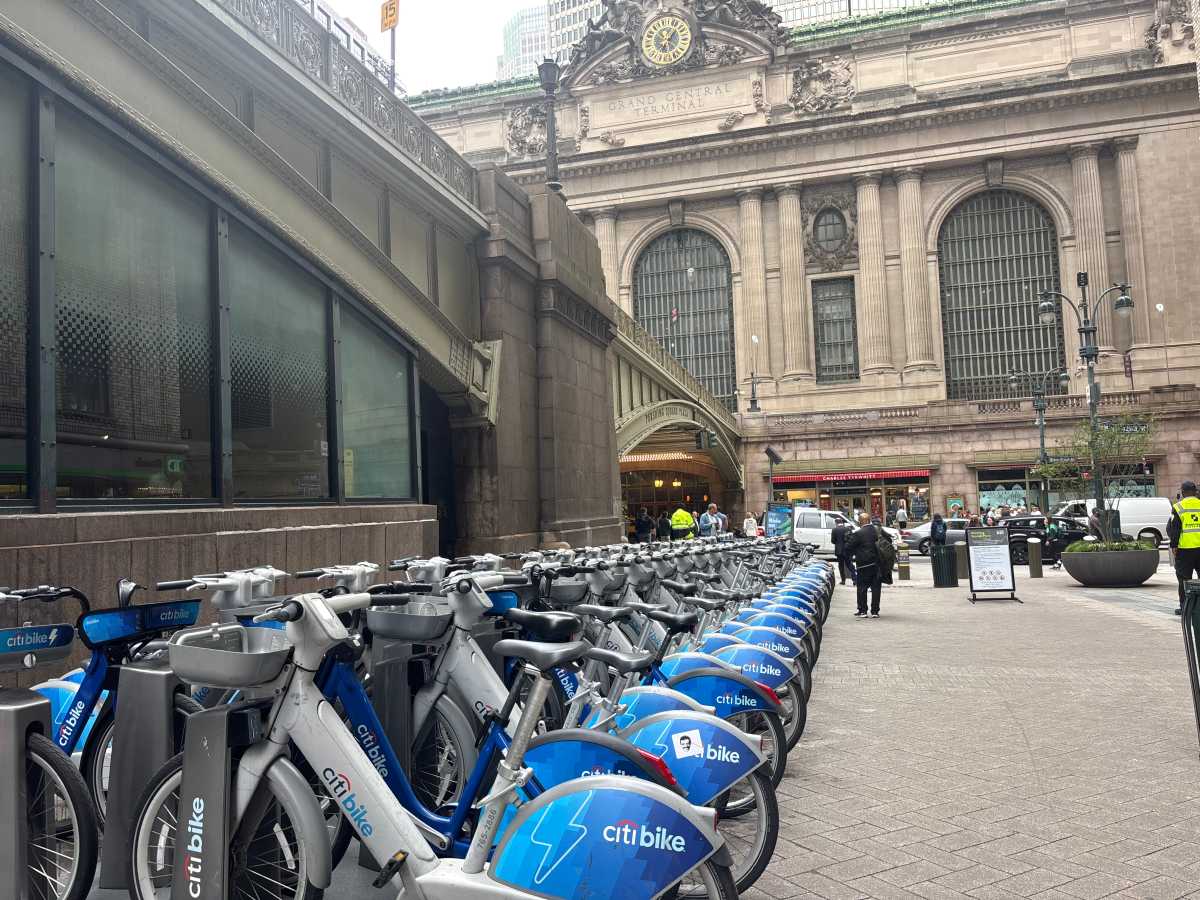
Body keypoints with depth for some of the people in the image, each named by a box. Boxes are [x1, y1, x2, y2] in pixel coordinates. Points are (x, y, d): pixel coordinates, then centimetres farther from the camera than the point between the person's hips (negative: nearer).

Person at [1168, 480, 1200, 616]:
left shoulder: (1178, 507, -4)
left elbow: (1172, 528, -7)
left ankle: (1185, 607, 4)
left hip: (1185, 548, -3)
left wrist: (1174, 545, 0)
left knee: (1184, 579, 3)